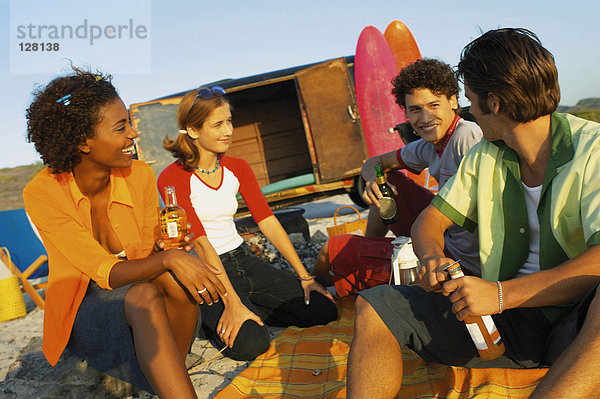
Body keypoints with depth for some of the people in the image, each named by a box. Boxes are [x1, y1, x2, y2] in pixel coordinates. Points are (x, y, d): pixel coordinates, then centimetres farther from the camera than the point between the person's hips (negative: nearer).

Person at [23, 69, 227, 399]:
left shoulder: (139, 175, -9)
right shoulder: (42, 193, -19)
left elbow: (149, 255, -2)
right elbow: (106, 273, -24)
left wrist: (168, 246, -25)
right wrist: (168, 259, -41)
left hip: (136, 294, 3)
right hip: (83, 309, -3)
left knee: (176, 278, -30)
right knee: (143, 295, -35)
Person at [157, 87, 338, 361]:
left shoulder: (237, 169, 6)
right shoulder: (172, 179, -13)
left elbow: (268, 222, 3)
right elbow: (201, 243, -20)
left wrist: (304, 276, -3)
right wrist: (233, 303, -26)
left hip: (243, 260, 6)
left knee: (324, 310, -7)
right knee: (249, 344, -28)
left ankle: (250, 310, 8)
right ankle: (215, 319, 3)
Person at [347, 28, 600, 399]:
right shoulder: (485, 156, 7)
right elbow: (430, 220, 10)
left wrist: (501, 293, -29)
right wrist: (432, 258, -13)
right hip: (505, 315, 5)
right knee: (374, 306, -8)